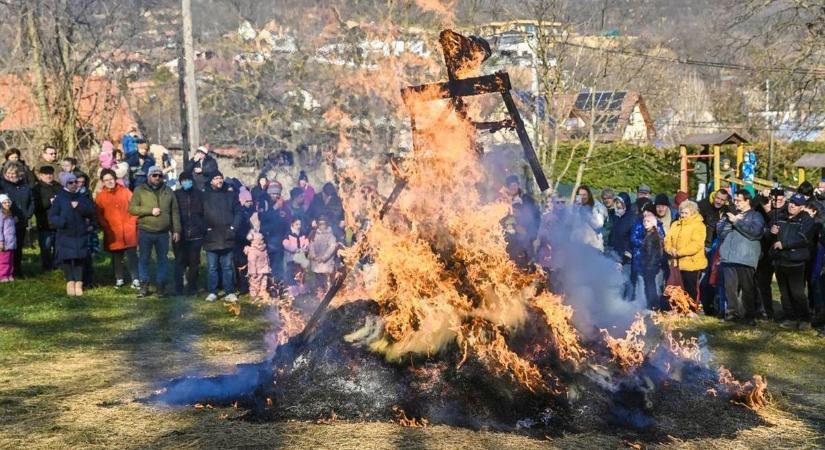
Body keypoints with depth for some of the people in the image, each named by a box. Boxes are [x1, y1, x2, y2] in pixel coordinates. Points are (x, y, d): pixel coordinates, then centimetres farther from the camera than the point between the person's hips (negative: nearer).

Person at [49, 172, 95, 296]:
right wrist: (60, 222, -21)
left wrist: (79, 206, -15)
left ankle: (78, 283, 8)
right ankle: (70, 282, 9)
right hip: (65, 235, -1)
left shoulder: (82, 197, 8)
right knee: (67, 259, -2)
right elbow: (52, 216, -1)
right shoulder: (60, 199, 0)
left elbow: (91, 212, 0)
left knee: (79, 259, 1)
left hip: (81, 235, 2)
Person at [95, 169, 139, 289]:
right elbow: (99, 215, 3)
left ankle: (135, 279, 5)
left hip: (128, 232, -1)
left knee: (132, 256, -2)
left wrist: (132, 222, -3)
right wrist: (106, 226, -7)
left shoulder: (125, 192, 2)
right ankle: (119, 279, 23)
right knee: (116, 258, 10)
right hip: (112, 234, 1)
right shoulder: (100, 196, 3)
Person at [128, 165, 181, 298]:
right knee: (144, 259, 5)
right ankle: (144, 286, 13)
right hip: (145, 232, -2)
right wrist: (150, 210, -17)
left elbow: (175, 212, 8)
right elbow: (132, 208, -8)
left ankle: (161, 285, 16)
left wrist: (176, 230, 1)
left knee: (163, 260, 7)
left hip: (163, 233, 2)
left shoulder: (168, 191, 7)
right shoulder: (140, 190, 0)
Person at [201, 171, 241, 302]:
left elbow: (237, 212, 7)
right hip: (211, 237, -1)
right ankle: (212, 292, 12)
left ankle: (229, 292, 10)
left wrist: (234, 227, -3)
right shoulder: (204, 195, 1)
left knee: (228, 266, 6)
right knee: (212, 267, 5)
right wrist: (204, 228, -6)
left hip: (227, 237, 1)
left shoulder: (230, 193, 7)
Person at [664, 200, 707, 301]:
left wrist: (679, 252, -22)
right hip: (677, 263, 6)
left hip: (691, 264, -6)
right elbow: (668, 239, 9)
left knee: (691, 292, 1)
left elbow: (696, 244, -17)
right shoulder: (675, 225, 15)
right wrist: (670, 249, -13)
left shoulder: (698, 225, -6)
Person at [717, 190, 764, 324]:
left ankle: (750, 315, 8)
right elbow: (720, 230, 11)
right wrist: (729, 221, -6)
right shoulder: (731, 214, 21)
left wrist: (736, 221, -9)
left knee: (748, 288, 0)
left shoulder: (755, 216, 5)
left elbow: (755, 231, -13)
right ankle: (733, 311, 7)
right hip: (728, 257, 4)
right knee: (730, 286, -2)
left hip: (746, 258, -4)